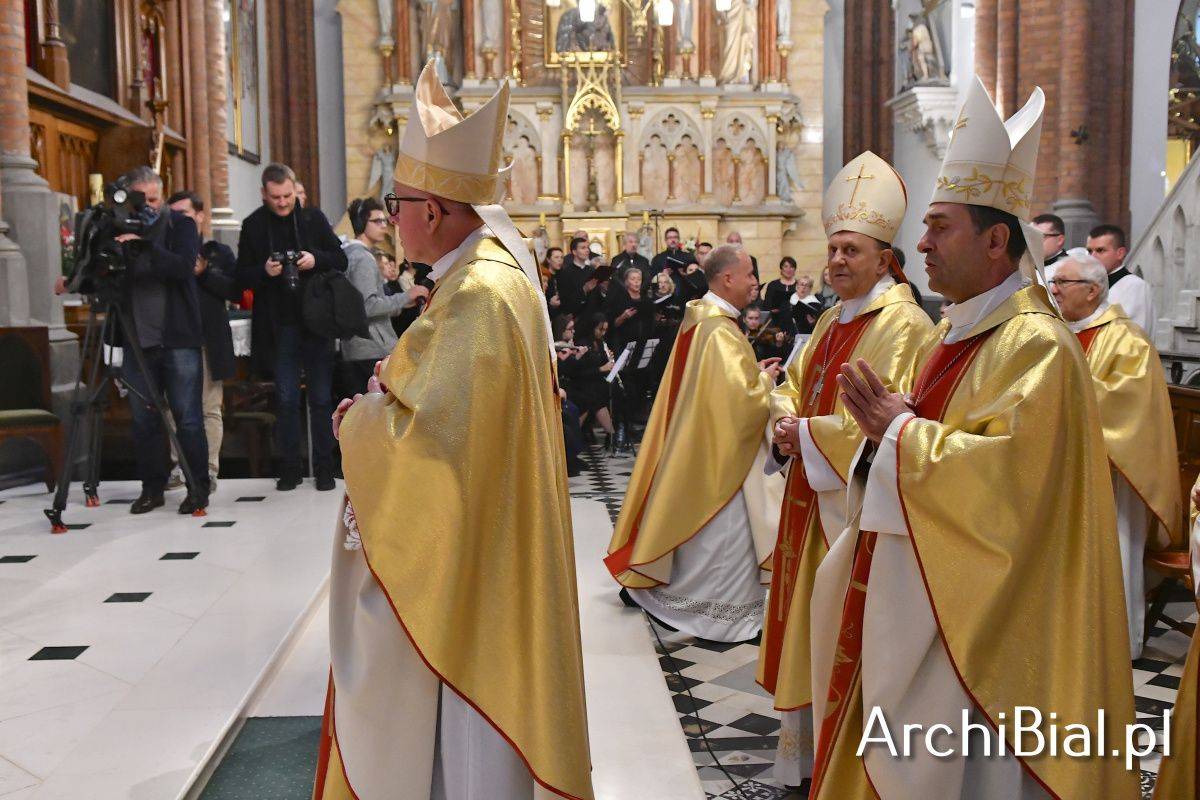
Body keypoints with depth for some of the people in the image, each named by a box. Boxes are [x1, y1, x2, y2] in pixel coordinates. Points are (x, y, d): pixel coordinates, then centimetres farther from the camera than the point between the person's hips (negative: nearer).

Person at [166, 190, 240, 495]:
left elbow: (236, 291, -1)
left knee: (210, 409, 1)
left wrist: (203, 272, -9)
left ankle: (209, 471, 6)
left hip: (209, 341, -1)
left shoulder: (219, 252, 9)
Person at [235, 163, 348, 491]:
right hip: (279, 325, 0)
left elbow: (341, 260, 5)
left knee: (321, 398, 5)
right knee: (286, 399, 4)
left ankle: (324, 467, 13)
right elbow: (243, 276, 4)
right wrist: (264, 271, -16)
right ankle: (288, 468, 13)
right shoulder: (253, 226, 3)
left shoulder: (313, 218, 4)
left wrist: (316, 259, -14)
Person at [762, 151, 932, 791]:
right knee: (809, 625, 15)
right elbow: (794, 386, 17)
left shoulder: (901, 324, -14)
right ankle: (809, 752, 29)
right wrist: (786, 424, -4)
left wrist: (808, 434, -16)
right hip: (814, 494, 9)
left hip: (861, 501, -9)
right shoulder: (833, 322, 14)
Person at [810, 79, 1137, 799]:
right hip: (916, 591, 9)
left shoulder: (1034, 344, -18)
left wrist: (897, 431, -19)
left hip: (971, 613, -9)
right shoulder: (960, 331, 11)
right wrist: (890, 424, -4)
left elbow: (1009, 471, -29)